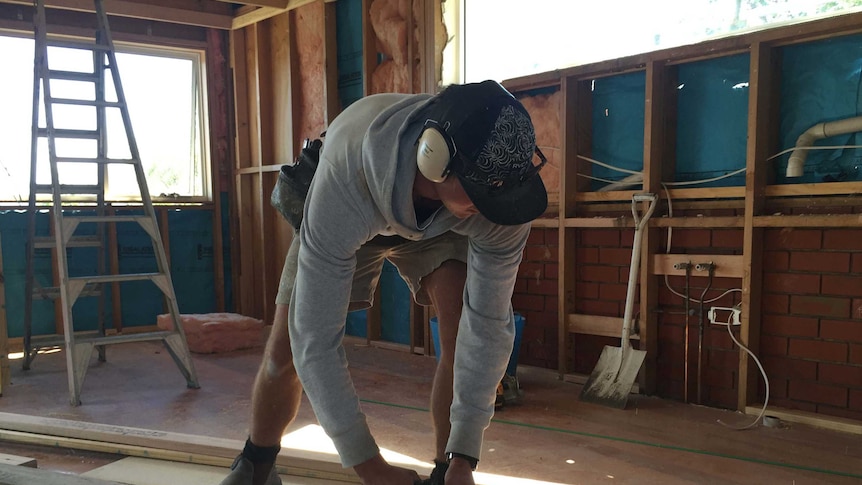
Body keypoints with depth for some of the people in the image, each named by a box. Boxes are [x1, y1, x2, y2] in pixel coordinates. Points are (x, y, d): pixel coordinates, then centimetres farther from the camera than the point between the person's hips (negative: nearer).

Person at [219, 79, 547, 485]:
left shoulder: (501, 192, -38)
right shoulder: (344, 184, -46)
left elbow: (489, 324, -31)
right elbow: (315, 341, -41)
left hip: (437, 221, 2)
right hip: (357, 213, -1)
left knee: (467, 333, -23)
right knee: (284, 351, -4)